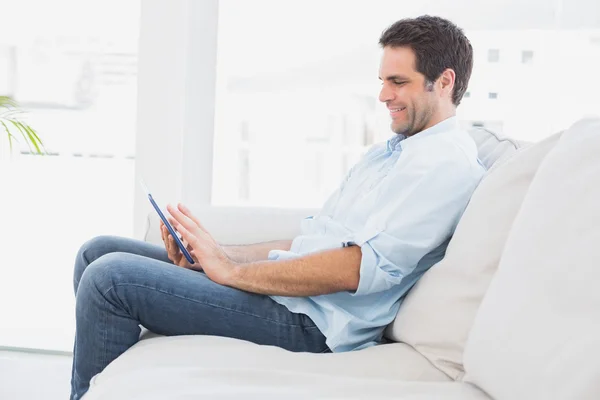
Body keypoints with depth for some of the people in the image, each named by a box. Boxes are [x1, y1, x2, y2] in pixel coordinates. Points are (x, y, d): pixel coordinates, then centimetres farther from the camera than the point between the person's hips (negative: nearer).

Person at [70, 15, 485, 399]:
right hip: (280, 284, 10)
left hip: (309, 322, -10)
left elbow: (358, 268, -22)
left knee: (110, 276, -19)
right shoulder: (385, 151, 21)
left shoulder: (450, 165, -10)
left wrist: (229, 270, -16)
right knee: (99, 251, 10)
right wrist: (218, 253, 1)